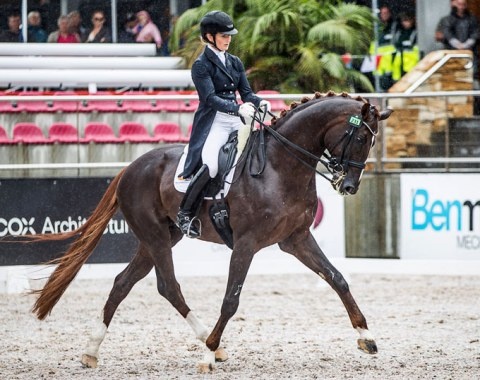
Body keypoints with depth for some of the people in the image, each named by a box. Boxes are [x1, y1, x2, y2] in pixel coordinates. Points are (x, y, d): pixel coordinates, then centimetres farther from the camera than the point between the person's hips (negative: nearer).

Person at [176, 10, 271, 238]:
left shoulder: (235, 63, 18)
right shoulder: (201, 65, -2)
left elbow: (246, 93, 13)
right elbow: (210, 98, -15)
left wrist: (259, 102, -10)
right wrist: (238, 108, -30)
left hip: (237, 121, 7)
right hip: (213, 122, -7)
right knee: (209, 165, -28)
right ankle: (185, 214, -12)